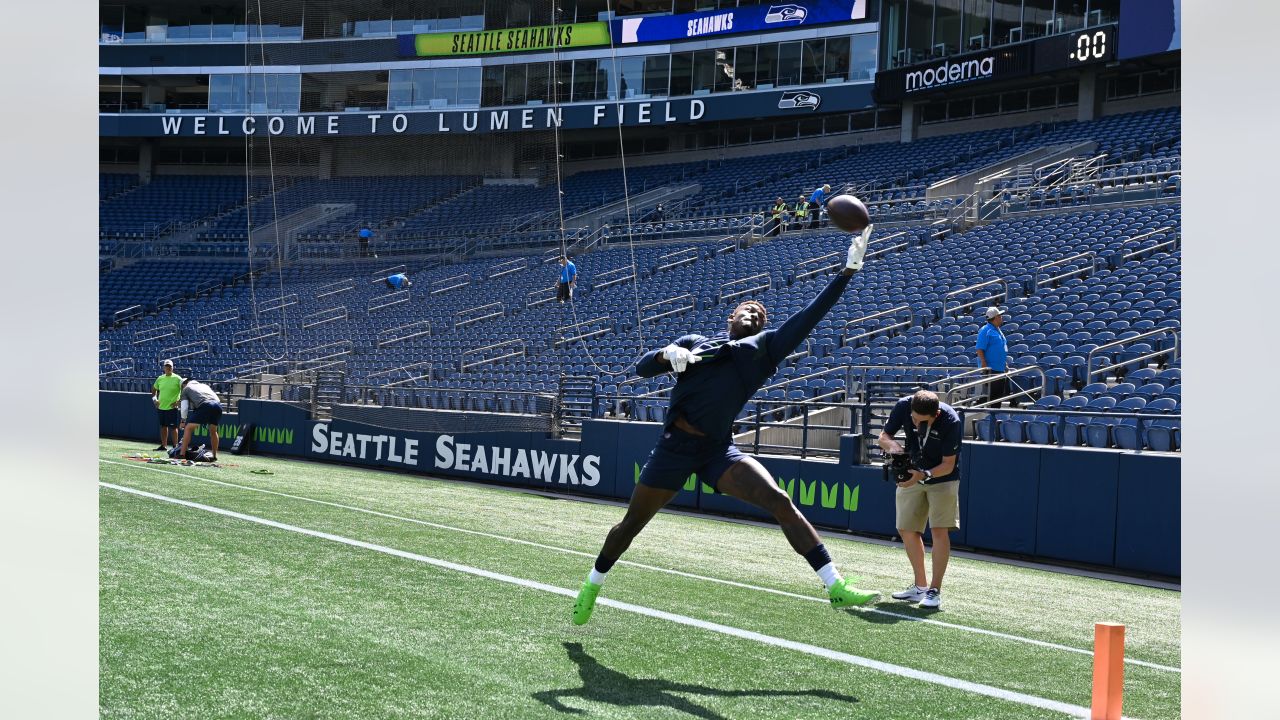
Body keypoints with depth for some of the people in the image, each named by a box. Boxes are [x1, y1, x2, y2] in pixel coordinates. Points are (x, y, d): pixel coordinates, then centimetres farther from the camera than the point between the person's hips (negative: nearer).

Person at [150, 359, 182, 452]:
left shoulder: (177, 379, -6)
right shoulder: (160, 379, 9)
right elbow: (154, 389, 23)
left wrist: (179, 402, -12)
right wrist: (154, 399, 9)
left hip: (172, 407, -5)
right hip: (161, 406, 5)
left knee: (173, 427, -5)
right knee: (163, 426, 11)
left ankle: (175, 446, 0)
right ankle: (164, 445, 18)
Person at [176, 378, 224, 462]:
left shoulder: (186, 389, 26)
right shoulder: (204, 385, 38)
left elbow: (184, 407, 18)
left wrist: (183, 420, 32)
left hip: (205, 406, -4)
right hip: (218, 406, 5)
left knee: (188, 428, 7)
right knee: (213, 431, 24)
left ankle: (182, 454, 1)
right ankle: (215, 456, 24)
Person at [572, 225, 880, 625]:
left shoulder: (764, 348, 11)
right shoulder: (692, 342, 12)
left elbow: (810, 315, 3)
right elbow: (641, 368, 7)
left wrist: (848, 269, -4)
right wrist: (666, 355, -16)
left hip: (719, 451, 0)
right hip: (674, 446, 0)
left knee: (780, 502, -18)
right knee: (632, 523, 8)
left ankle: (835, 585, -20)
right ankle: (593, 583, 32)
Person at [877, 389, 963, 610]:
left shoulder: (951, 421, -31)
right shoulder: (903, 406, -22)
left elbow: (948, 465, -24)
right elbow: (883, 436, -8)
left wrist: (924, 475, -39)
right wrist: (892, 445, -30)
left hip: (942, 477, -4)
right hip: (911, 475, 4)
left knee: (939, 530, -16)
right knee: (906, 530, 6)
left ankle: (935, 590, -10)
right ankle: (920, 586, 19)